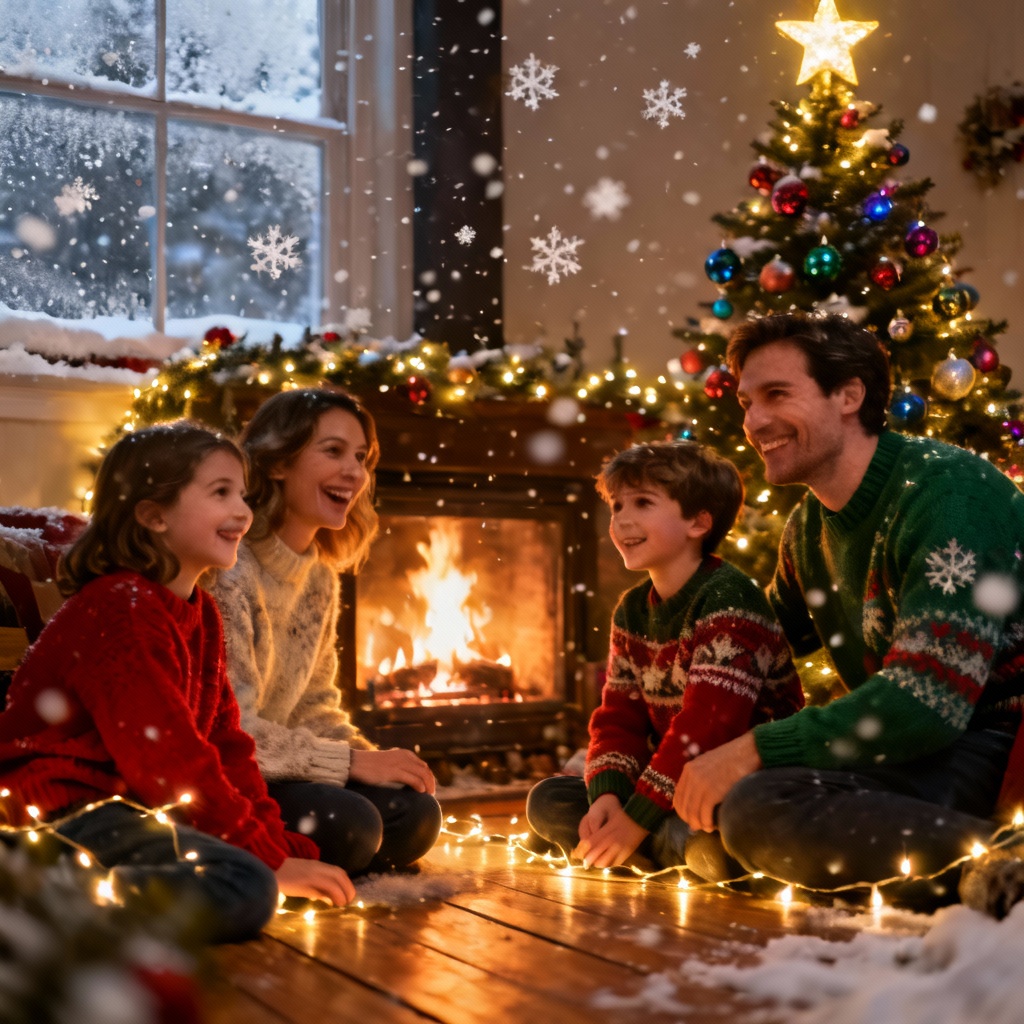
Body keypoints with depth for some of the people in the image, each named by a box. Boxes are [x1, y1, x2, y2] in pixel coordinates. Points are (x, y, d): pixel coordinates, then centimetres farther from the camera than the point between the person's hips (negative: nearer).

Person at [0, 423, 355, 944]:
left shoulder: (200, 614, 14)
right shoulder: (121, 609, -17)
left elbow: (223, 739, 10)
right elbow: (165, 759, -21)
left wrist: (280, 843, -1)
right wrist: (270, 859, -17)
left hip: (131, 805, 10)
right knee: (244, 891, -28)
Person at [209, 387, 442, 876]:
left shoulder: (320, 579, 9)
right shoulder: (227, 568, -19)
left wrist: (372, 758, -5)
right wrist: (351, 763, -18)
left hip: (266, 773, 9)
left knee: (414, 815, -9)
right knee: (345, 823, -29)